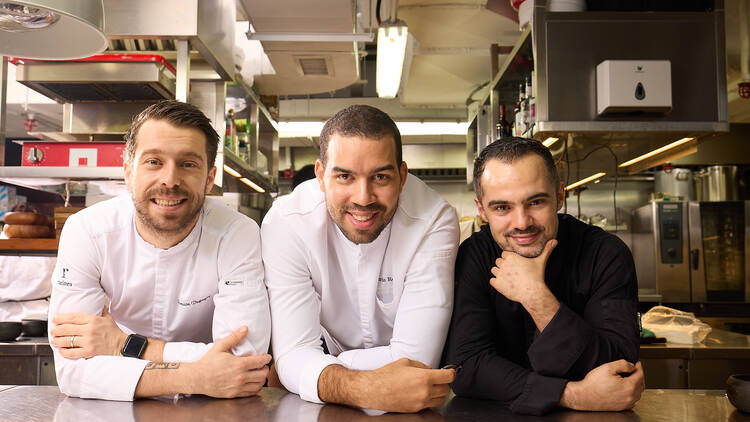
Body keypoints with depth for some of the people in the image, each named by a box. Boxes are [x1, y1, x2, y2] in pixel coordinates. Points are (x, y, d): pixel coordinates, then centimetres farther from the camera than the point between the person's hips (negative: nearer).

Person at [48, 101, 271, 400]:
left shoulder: (238, 234, -17)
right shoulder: (85, 232, -13)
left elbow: (244, 360, -24)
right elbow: (72, 368, -20)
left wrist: (126, 345, -23)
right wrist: (196, 378, -29)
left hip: (205, 410, 0)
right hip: (117, 410, 1)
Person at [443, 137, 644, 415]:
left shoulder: (607, 254, -10)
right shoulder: (472, 258, -10)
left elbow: (621, 367, -18)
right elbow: (465, 366, -18)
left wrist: (535, 296, -27)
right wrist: (576, 396, -26)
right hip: (499, 416, 0)